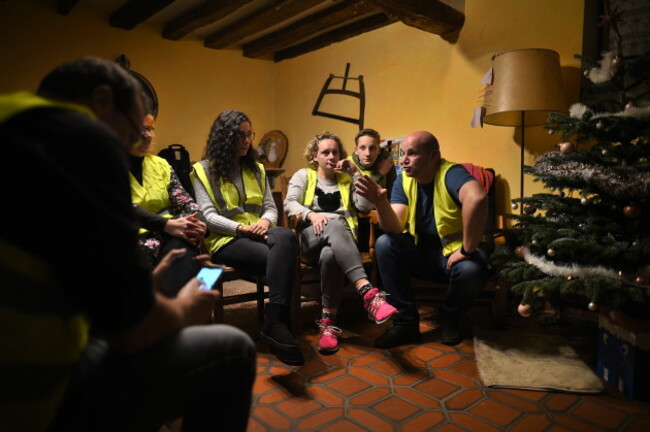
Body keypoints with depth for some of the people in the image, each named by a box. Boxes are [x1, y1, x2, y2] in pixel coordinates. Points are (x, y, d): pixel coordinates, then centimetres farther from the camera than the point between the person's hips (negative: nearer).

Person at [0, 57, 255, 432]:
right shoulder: (83, 137, -14)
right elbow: (130, 328, -18)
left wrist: (148, 286, 17)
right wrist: (183, 310, 3)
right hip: (30, 402, -9)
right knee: (233, 350, 2)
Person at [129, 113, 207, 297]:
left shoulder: (161, 164, 17)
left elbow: (184, 200, 7)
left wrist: (198, 222, -17)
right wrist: (168, 225, -27)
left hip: (167, 236, 4)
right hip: (135, 238, -4)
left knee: (186, 246, -33)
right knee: (181, 249, -35)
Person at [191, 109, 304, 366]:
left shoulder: (256, 169, 21)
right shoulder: (204, 170, 6)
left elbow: (271, 207, 15)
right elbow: (208, 216, -5)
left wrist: (265, 221, -11)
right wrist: (241, 228, -20)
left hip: (257, 232, 4)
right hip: (226, 239, -4)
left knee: (285, 236, -36)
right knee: (282, 260, -35)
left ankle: (275, 323, -41)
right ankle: (277, 323, -29)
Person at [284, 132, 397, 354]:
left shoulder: (347, 180, 24)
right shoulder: (303, 175, 19)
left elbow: (365, 206, 7)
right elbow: (289, 203, 2)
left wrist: (356, 174, 5)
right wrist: (311, 214, -18)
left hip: (341, 238, 2)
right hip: (310, 237, -2)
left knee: (330, 254, -40)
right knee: (334, 225, -41)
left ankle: (328, 322, -36)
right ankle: (369, 293, -55)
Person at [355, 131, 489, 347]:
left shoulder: (450, 173, -20)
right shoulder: (403, 179, -3)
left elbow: (477, 198, -44)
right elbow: (396, 228, -12)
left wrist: (467, 250, -38)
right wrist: (380, 202, -31)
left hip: (454, 251, -4)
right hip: (421, 250, 4)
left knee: (471, 270, -35)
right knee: (384, 244, -20)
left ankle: (449, 317, 1)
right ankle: (406, 322, -9)